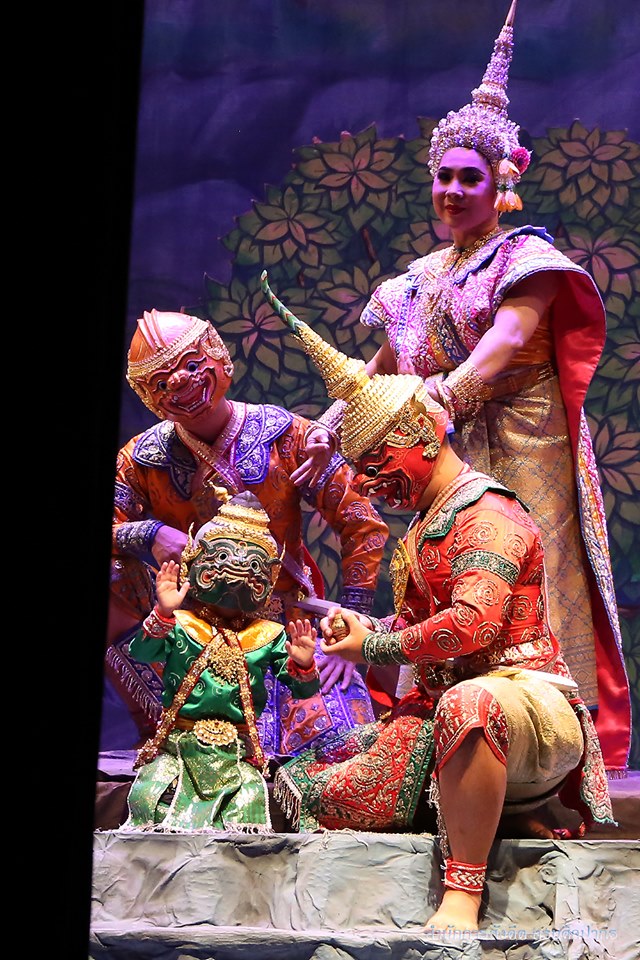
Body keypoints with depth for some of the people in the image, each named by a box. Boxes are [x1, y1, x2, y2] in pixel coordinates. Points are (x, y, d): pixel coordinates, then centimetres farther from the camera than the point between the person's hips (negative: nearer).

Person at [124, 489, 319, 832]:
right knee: (147, 795, -18)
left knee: (250, 798, -22)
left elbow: (302, 688, 3)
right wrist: (163, 614, -32)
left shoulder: (269, 636, 6)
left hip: (237, 750, 1)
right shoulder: (179, 625, 0)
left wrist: (302, 665, -20)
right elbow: (140, 653, -17)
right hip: (177, 743, -1)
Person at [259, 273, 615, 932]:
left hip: (529, 699, -8)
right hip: (439, 712, 8)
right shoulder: (426, 530, 22)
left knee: (468, 704, -46)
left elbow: (473, 624, -24)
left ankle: (463, 896, -40)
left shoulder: (486, 517, -9)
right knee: (307, 788, -12)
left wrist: (376, 646, -11)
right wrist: (364, 632, 4)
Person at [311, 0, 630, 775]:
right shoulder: (420, 277, 17)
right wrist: (335, 418, 5)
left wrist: (447, 392, -32)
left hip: (522, 447, -6)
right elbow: (382, 368, 19)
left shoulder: (526, 255, -2)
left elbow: (511, 338, -19)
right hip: (447, 454, 6)